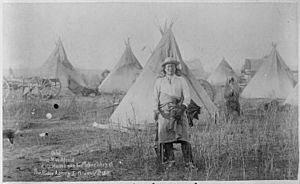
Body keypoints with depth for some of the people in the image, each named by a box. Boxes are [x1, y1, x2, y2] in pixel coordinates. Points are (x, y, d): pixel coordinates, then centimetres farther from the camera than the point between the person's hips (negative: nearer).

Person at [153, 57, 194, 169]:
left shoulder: (181, 80, 12)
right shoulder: (159, 81, 15)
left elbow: (187, 96, 6)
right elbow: (155, 97, 13)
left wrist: (183, 107, -11)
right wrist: (156, 111, 2)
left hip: (178, 110, -1)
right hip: (164, 112, 1)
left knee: (182, 134, -10)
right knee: (165, 134, -6)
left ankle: (188, 162, -8)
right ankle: (170, 160, 3)